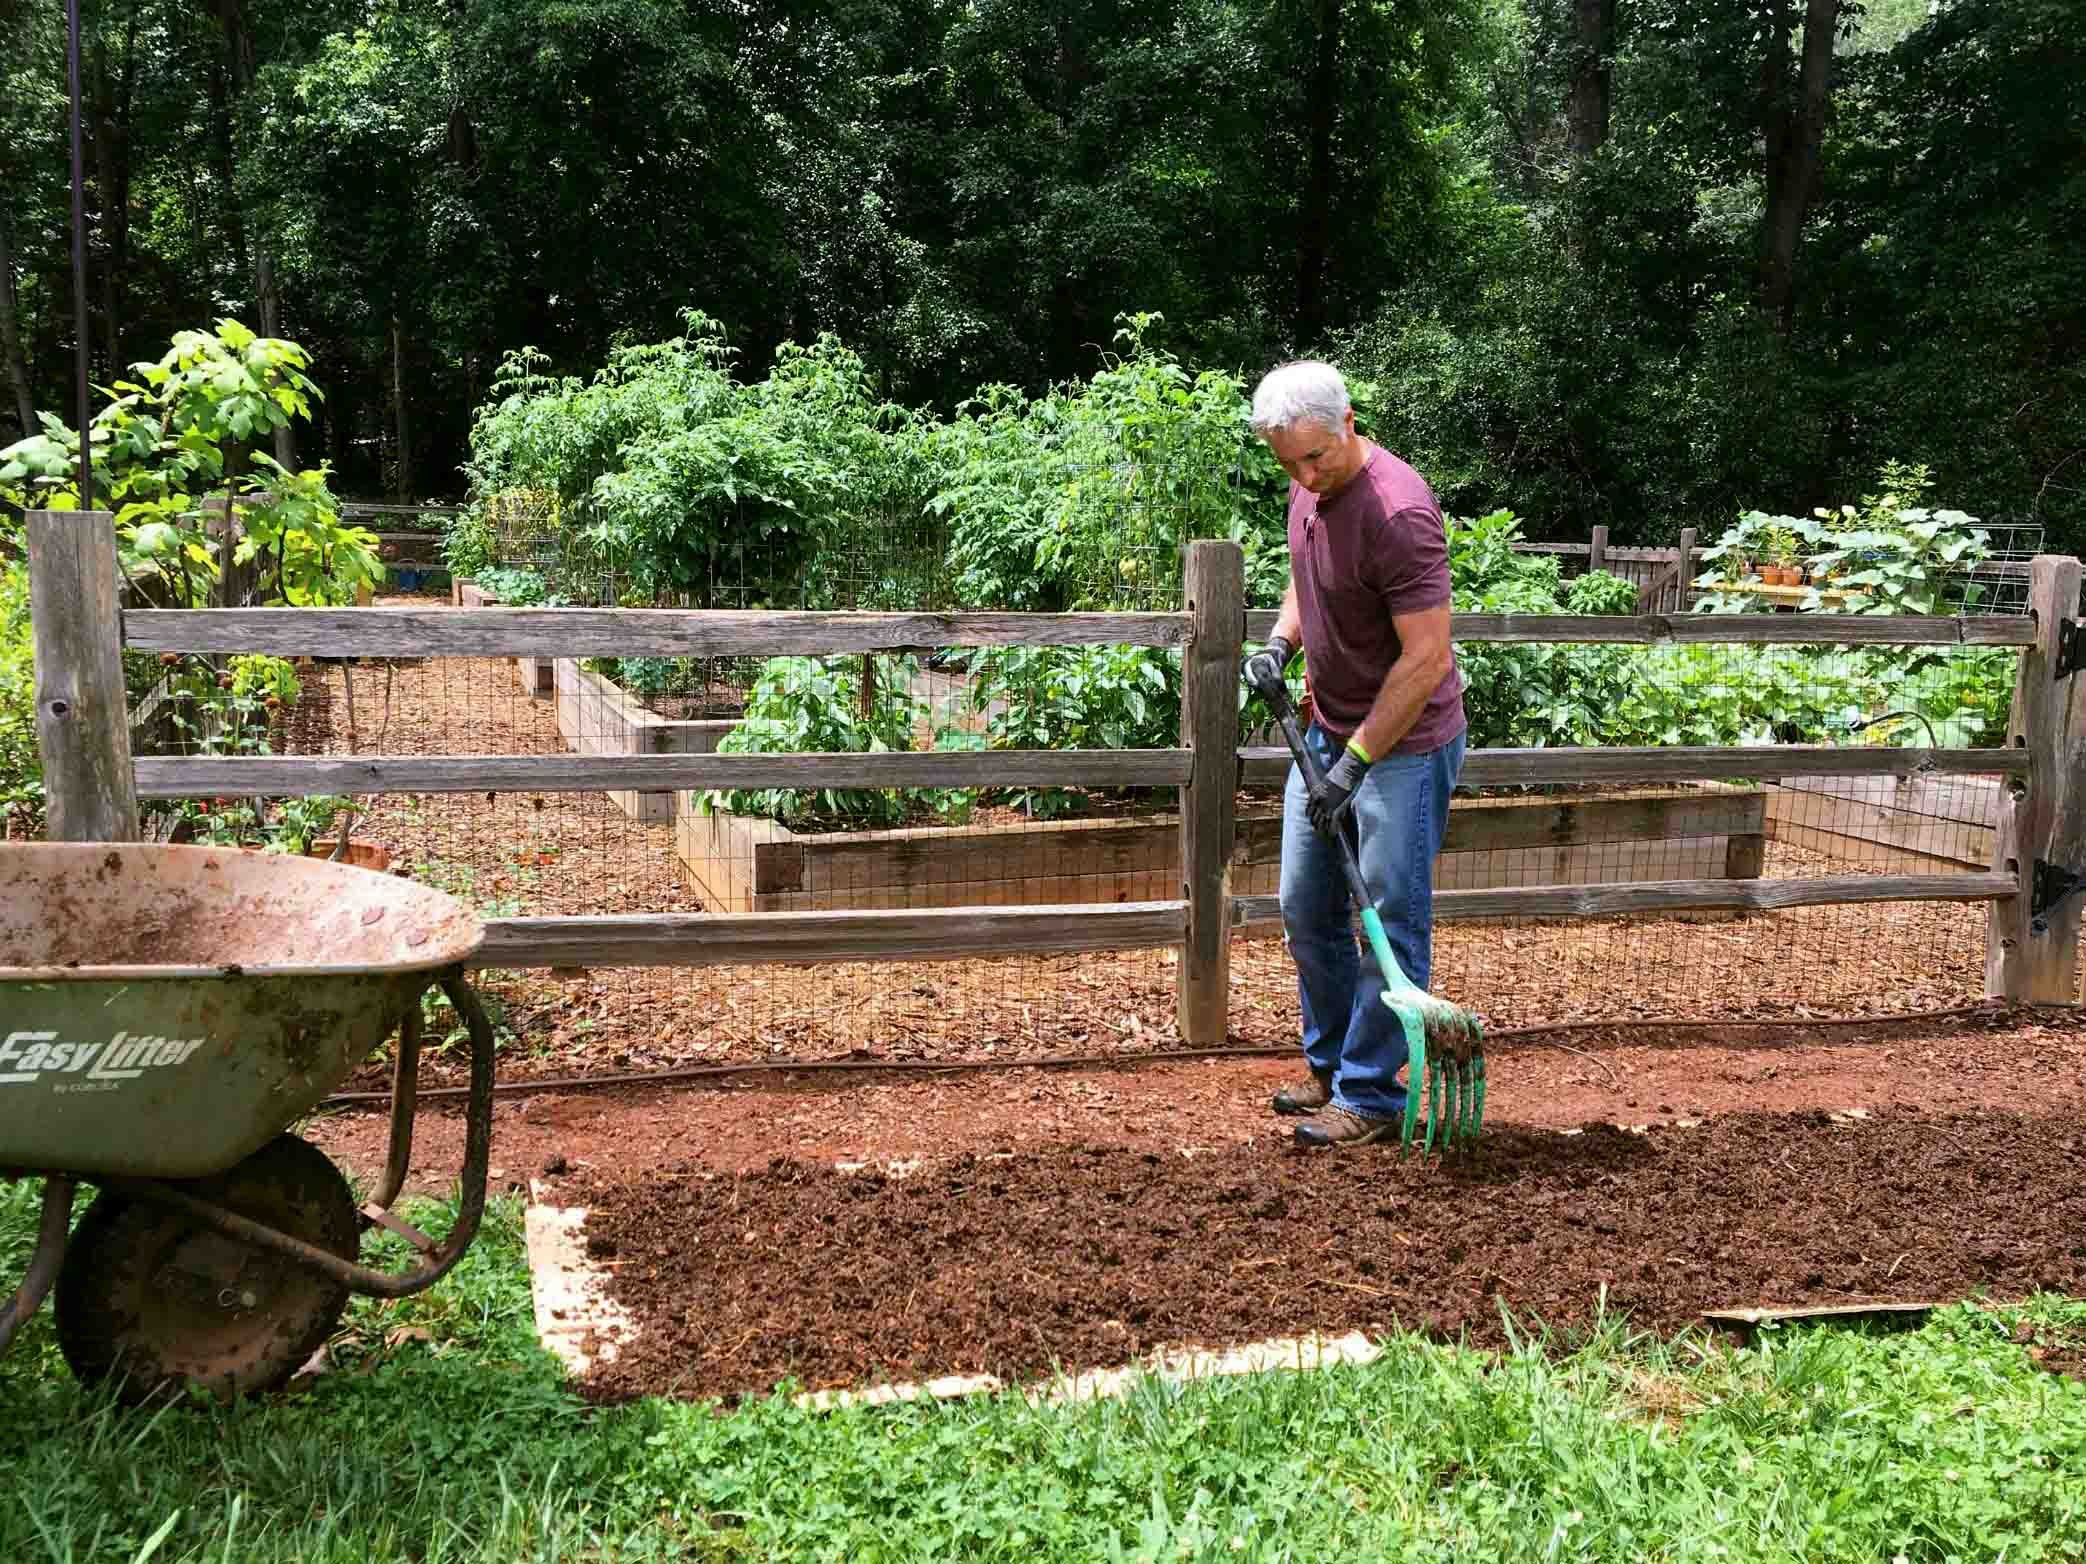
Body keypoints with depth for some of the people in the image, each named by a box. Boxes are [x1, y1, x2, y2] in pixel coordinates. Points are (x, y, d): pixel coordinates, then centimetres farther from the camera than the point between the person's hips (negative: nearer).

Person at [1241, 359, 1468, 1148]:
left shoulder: (1397, 511, -26)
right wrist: (1280, 643, 3)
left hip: (1403, 745, -9)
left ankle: (1370, 1096, 8)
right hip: (1327, 733, 9)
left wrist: (1356, 760, -24)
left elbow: (1426, 657, -26)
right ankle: (1330, 1065, 29)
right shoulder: (1311, 491, 2)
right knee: (1307, 909, 15)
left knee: (1391, 923, -1)